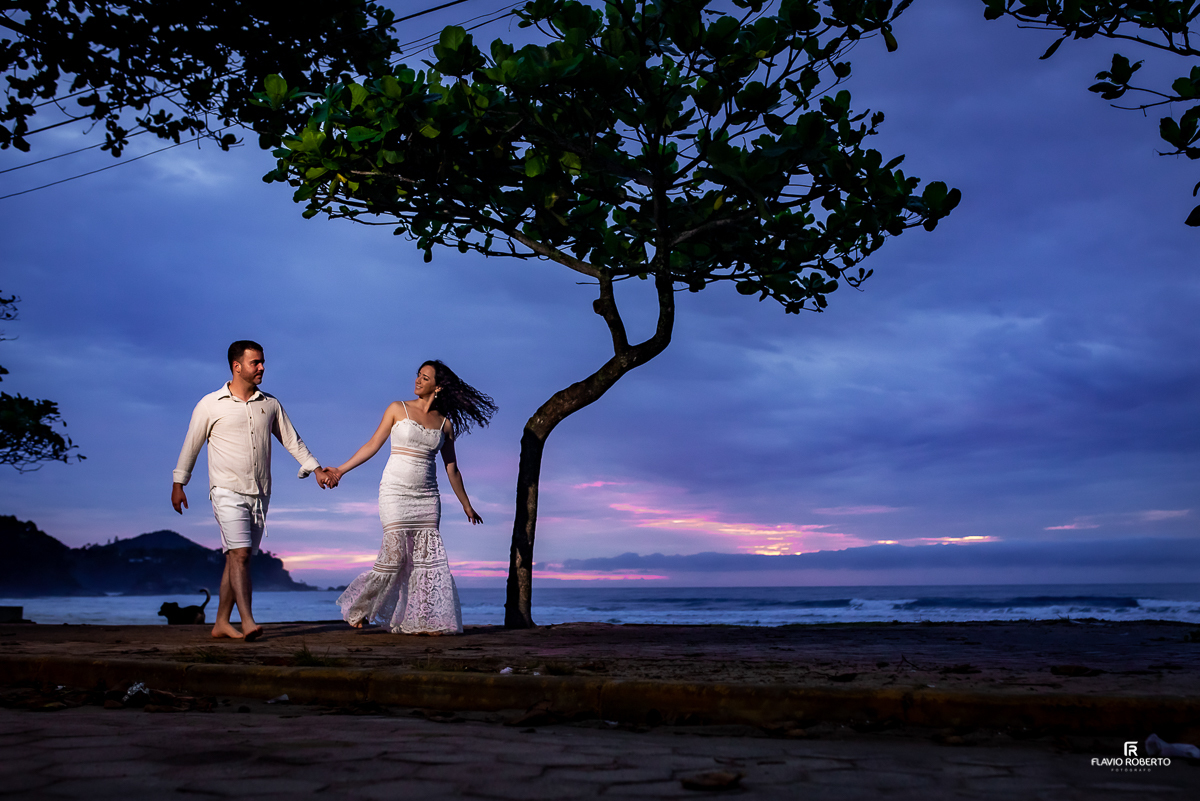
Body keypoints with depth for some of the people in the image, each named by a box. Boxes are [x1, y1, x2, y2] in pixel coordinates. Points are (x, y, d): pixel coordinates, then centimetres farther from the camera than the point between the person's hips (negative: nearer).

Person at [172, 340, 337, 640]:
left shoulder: (270, 404, 10)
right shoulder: (210, 405, 0)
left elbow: (292, 440, 15)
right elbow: (191, 445, 7)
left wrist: (316, 469, 7)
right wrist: (178, 484, 8)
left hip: (260, 494, 4)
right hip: (227, 491, -4)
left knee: (238, 558, 7)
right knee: (239, 553, -16)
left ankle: (221, 623, 14)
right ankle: (247, 623, -20)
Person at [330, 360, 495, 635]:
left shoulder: (445, 424, 7)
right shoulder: (398, 409, 2)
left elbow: (452, 469, 14)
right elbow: (373, 444, 4)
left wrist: (466, 505, 17)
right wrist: (341, 469, -1)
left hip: (426, 496, 3)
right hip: (395, 490, -3)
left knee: (428, 556, -2)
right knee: (395, 553, -9)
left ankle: (425, 621, 5)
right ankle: (358, 608, 12)